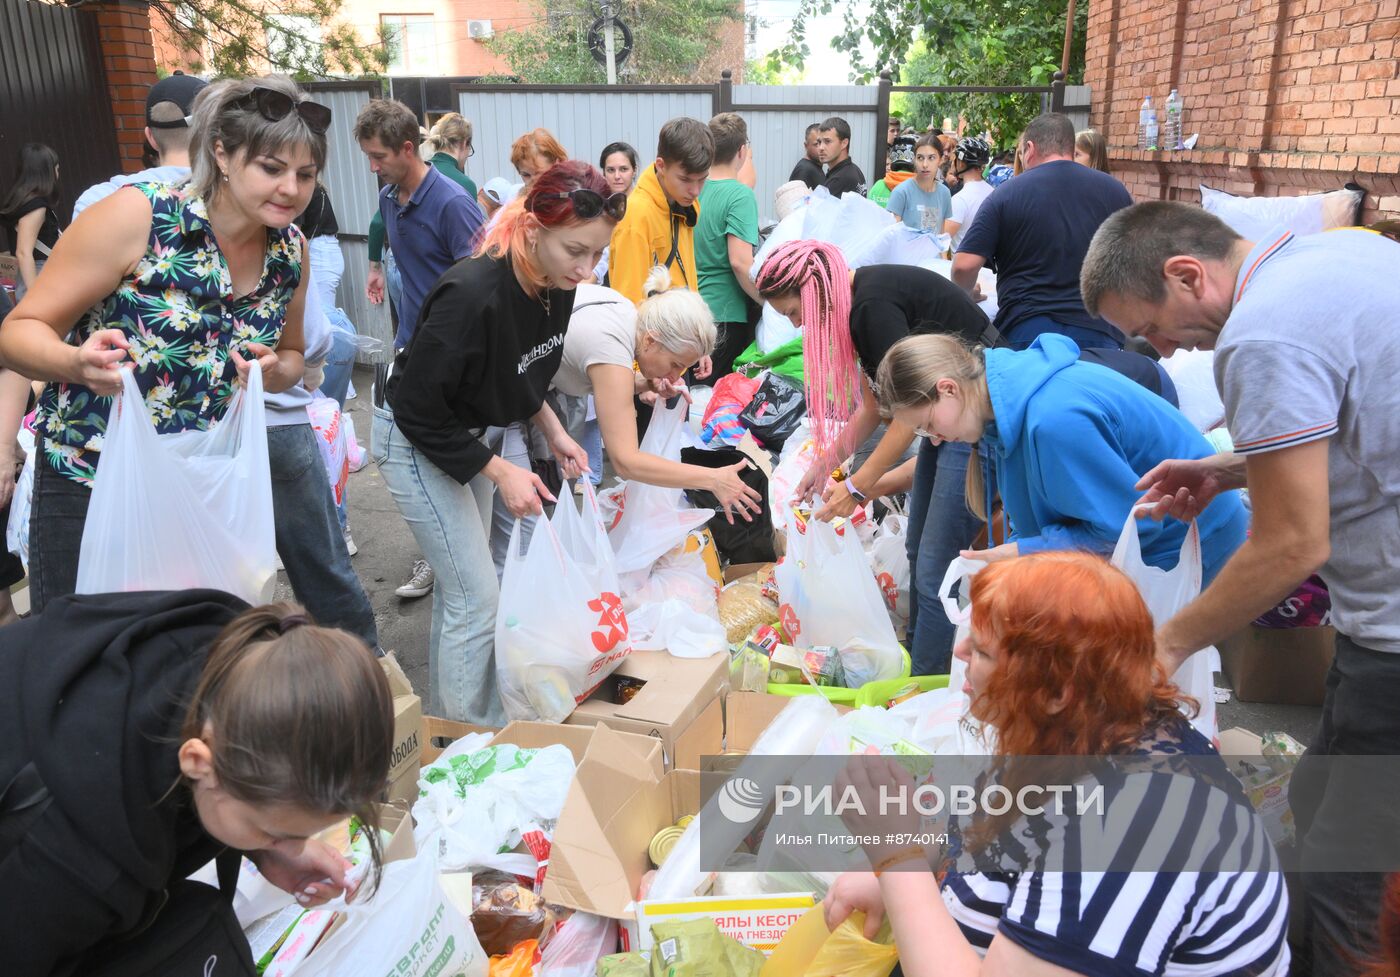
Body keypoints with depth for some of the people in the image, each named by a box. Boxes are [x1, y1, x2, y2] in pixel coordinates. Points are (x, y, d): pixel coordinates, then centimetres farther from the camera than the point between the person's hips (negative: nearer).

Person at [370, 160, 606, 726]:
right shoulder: (472, 296, -36)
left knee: (462, 581, 18)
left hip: (468, 431, 8)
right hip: (414, 441, -8)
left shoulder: (557, 286, -12)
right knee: (477, 598, -4)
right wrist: (499, 471, -25)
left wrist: (553, 431, -2)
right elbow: (418, 410, -27)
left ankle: (447, 711, 38)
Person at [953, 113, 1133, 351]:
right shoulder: (1113, 190, 5)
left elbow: (964, 266, -7)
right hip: (1099, 332, 2)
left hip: (1024, 332, -2)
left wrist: (966, 293, 14)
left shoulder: (1005, 195, -2)